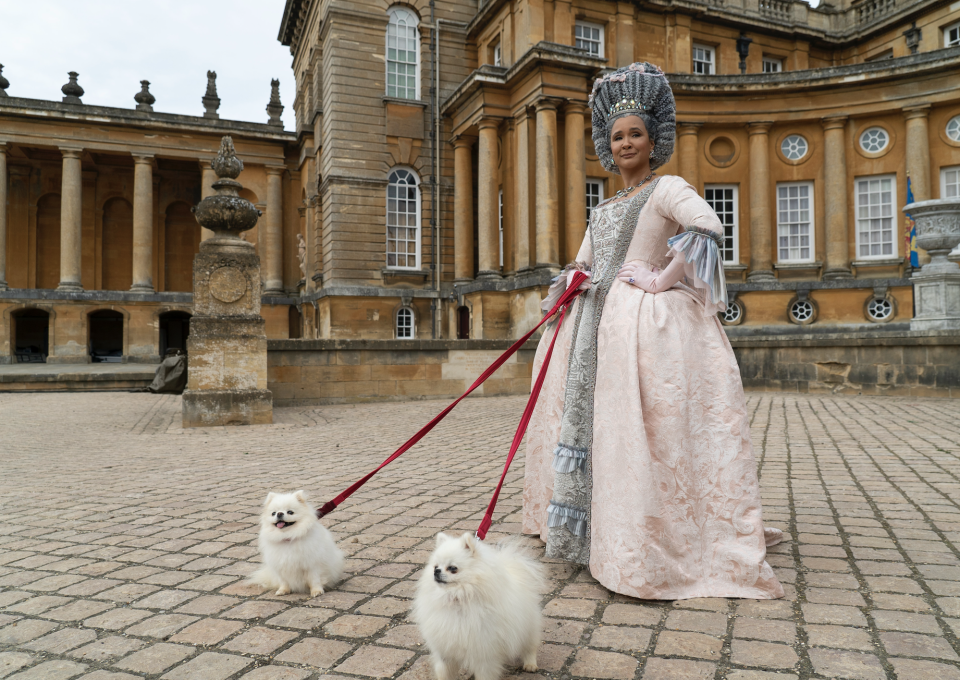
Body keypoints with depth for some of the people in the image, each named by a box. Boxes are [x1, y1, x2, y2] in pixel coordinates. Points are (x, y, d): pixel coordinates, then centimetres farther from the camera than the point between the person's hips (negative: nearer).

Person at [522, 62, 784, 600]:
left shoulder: (667, 189, 0)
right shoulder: (603, 209, 22)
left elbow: (708, 228, -20)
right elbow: (582, 264, 26)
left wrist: (662, 279, -17)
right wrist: (570, 282, 3)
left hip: (649, 319, -7)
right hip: (599, 323, 8)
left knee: (641, 428, -14)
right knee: (591, 419, 9)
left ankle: (651, 548, -6)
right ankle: (601, 531, 23)